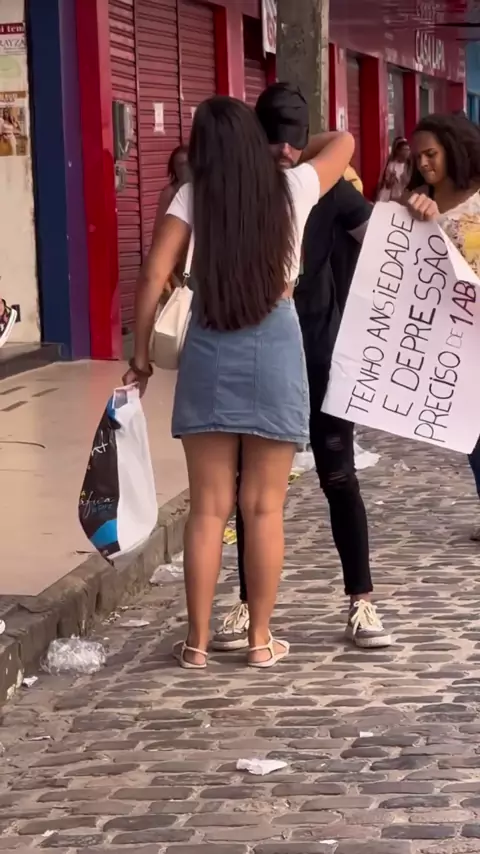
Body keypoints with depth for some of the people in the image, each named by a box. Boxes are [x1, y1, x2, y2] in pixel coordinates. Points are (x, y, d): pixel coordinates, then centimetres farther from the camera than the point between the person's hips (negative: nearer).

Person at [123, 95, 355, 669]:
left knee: (208, 507, 6)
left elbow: (153, 277, -7)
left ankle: (197, 641, 10)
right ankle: (261, 638, 13)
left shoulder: (192, 198, -1)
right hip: (274, 346, 0)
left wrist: (140, 353, 1)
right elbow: (343, 141, 19)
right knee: (264, 508, 7)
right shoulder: (292, 189, 1)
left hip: (209, 350, 0)